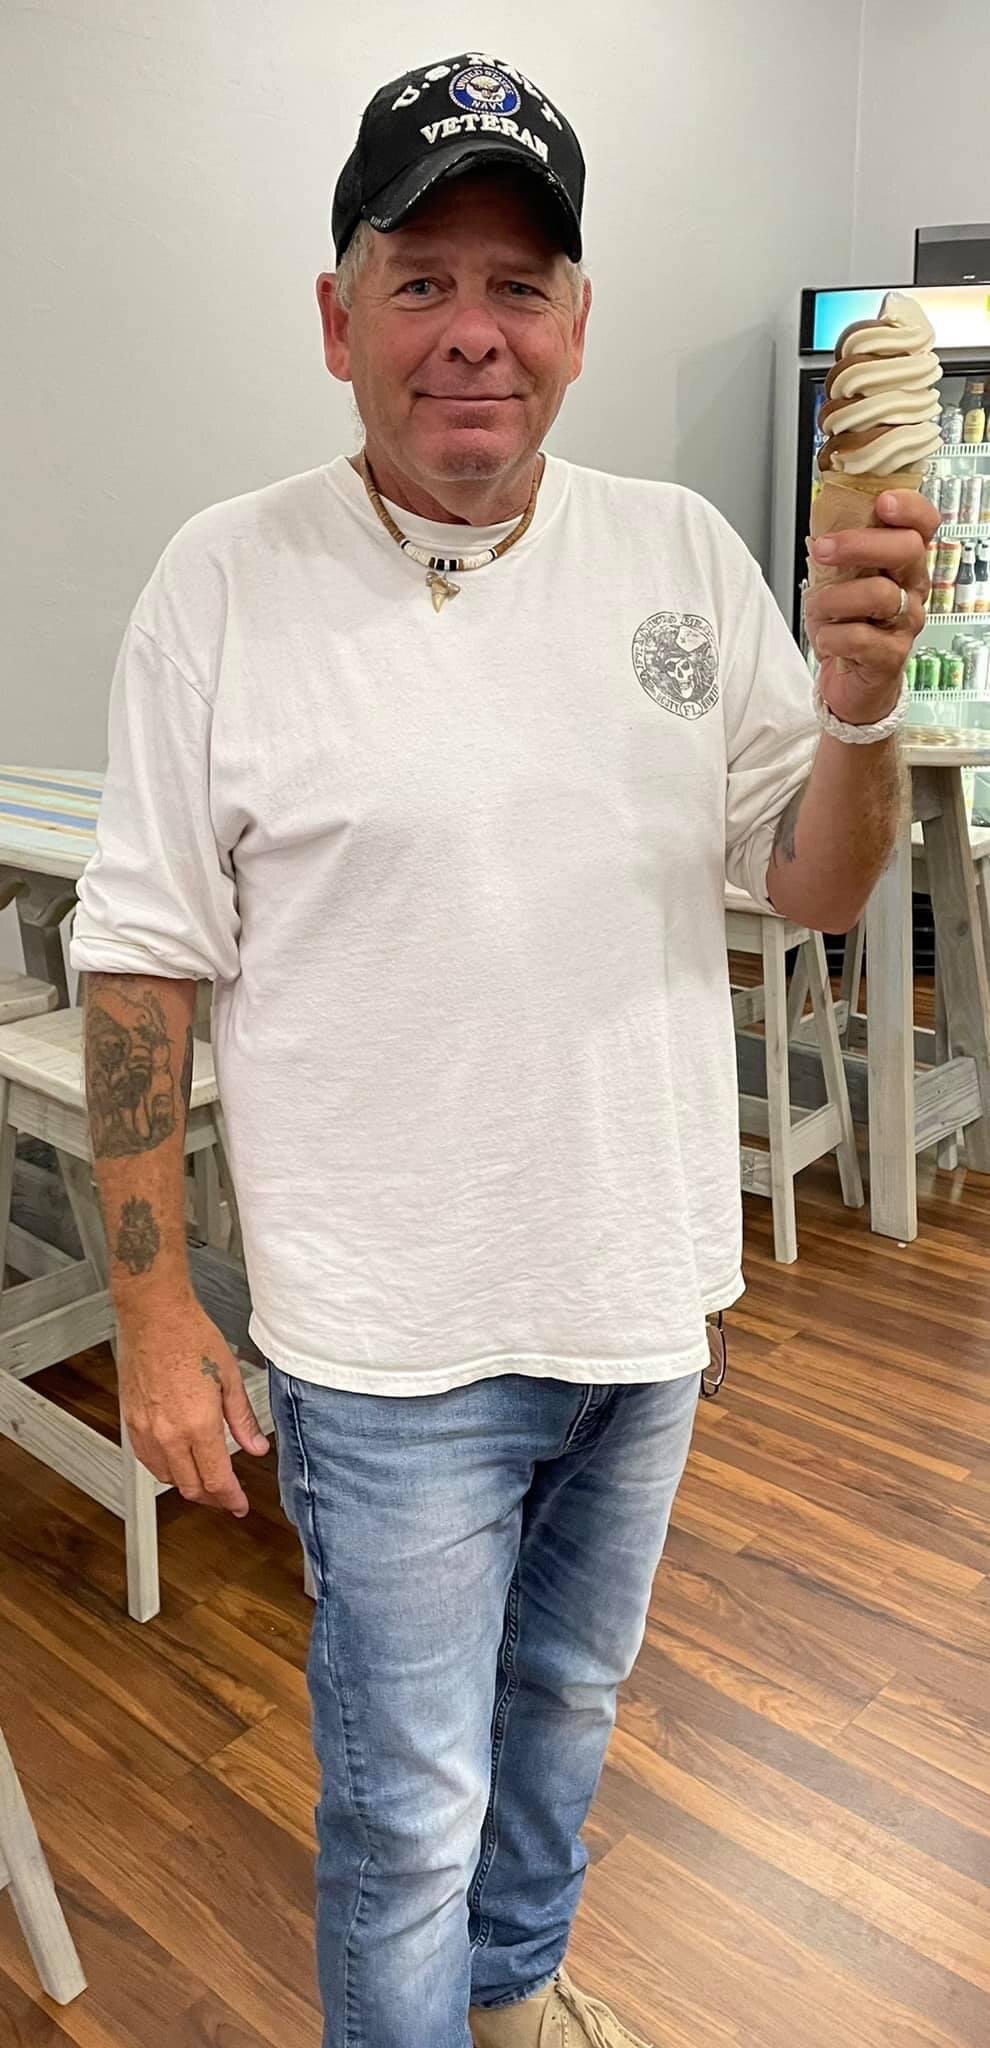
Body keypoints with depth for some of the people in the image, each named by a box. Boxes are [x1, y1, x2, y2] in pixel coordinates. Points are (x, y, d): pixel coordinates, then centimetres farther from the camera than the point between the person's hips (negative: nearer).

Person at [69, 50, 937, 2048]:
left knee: (568, 1696, 28)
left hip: (647, 1299, 5)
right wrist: (152, 1310, -8)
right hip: (390, 1349, -4)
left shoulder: (683, 552, 0)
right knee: (411, 1807, 13)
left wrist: (859, 706, -18)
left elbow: (816, 888, 3)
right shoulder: (227, 579, -11)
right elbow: (143, 959, -8)